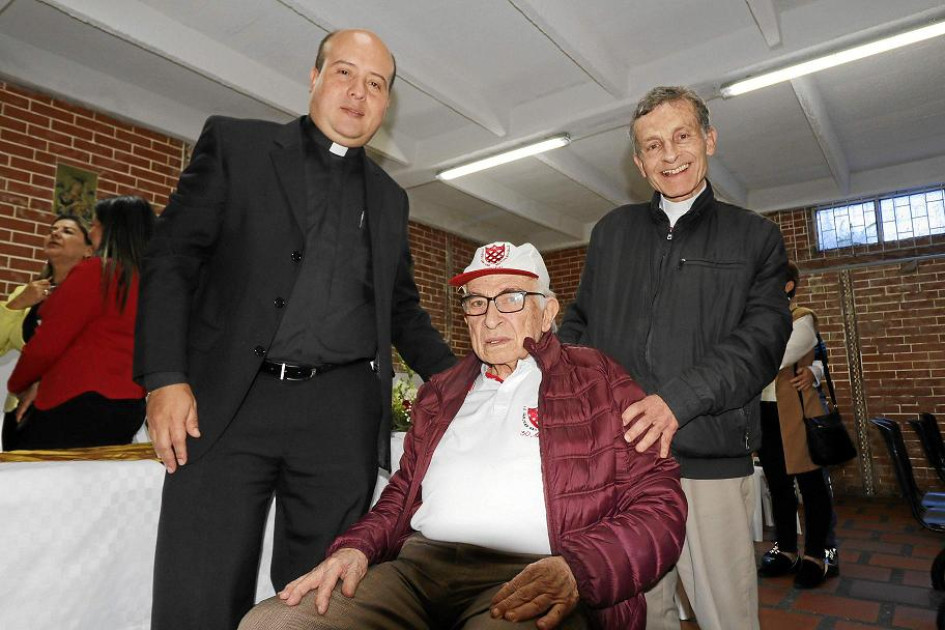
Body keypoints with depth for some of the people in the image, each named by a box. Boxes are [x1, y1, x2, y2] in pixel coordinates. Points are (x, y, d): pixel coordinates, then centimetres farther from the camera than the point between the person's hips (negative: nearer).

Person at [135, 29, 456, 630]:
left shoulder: (389, 197, 19)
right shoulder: (235, 143, 9)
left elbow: (404, 310, 22)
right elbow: (171, 259, 2)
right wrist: (166, 378, -9)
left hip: (344, 415, 3)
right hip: (227, 402, -2)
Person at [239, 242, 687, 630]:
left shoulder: (599, 382, 8)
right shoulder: (440, 393, 22)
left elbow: (659, 502, 0)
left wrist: (577, 571, -18)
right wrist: (356, 547, 2)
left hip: (529, 579, -4)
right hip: (419, 561, 5)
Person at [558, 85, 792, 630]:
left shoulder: (755, 237, 7)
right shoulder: (612, 232, 14)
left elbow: (761, 341, -6)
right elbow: (580, 324, 14)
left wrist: (678, 399, -20)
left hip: (711, 462, -2)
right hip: (616, 456, 2)